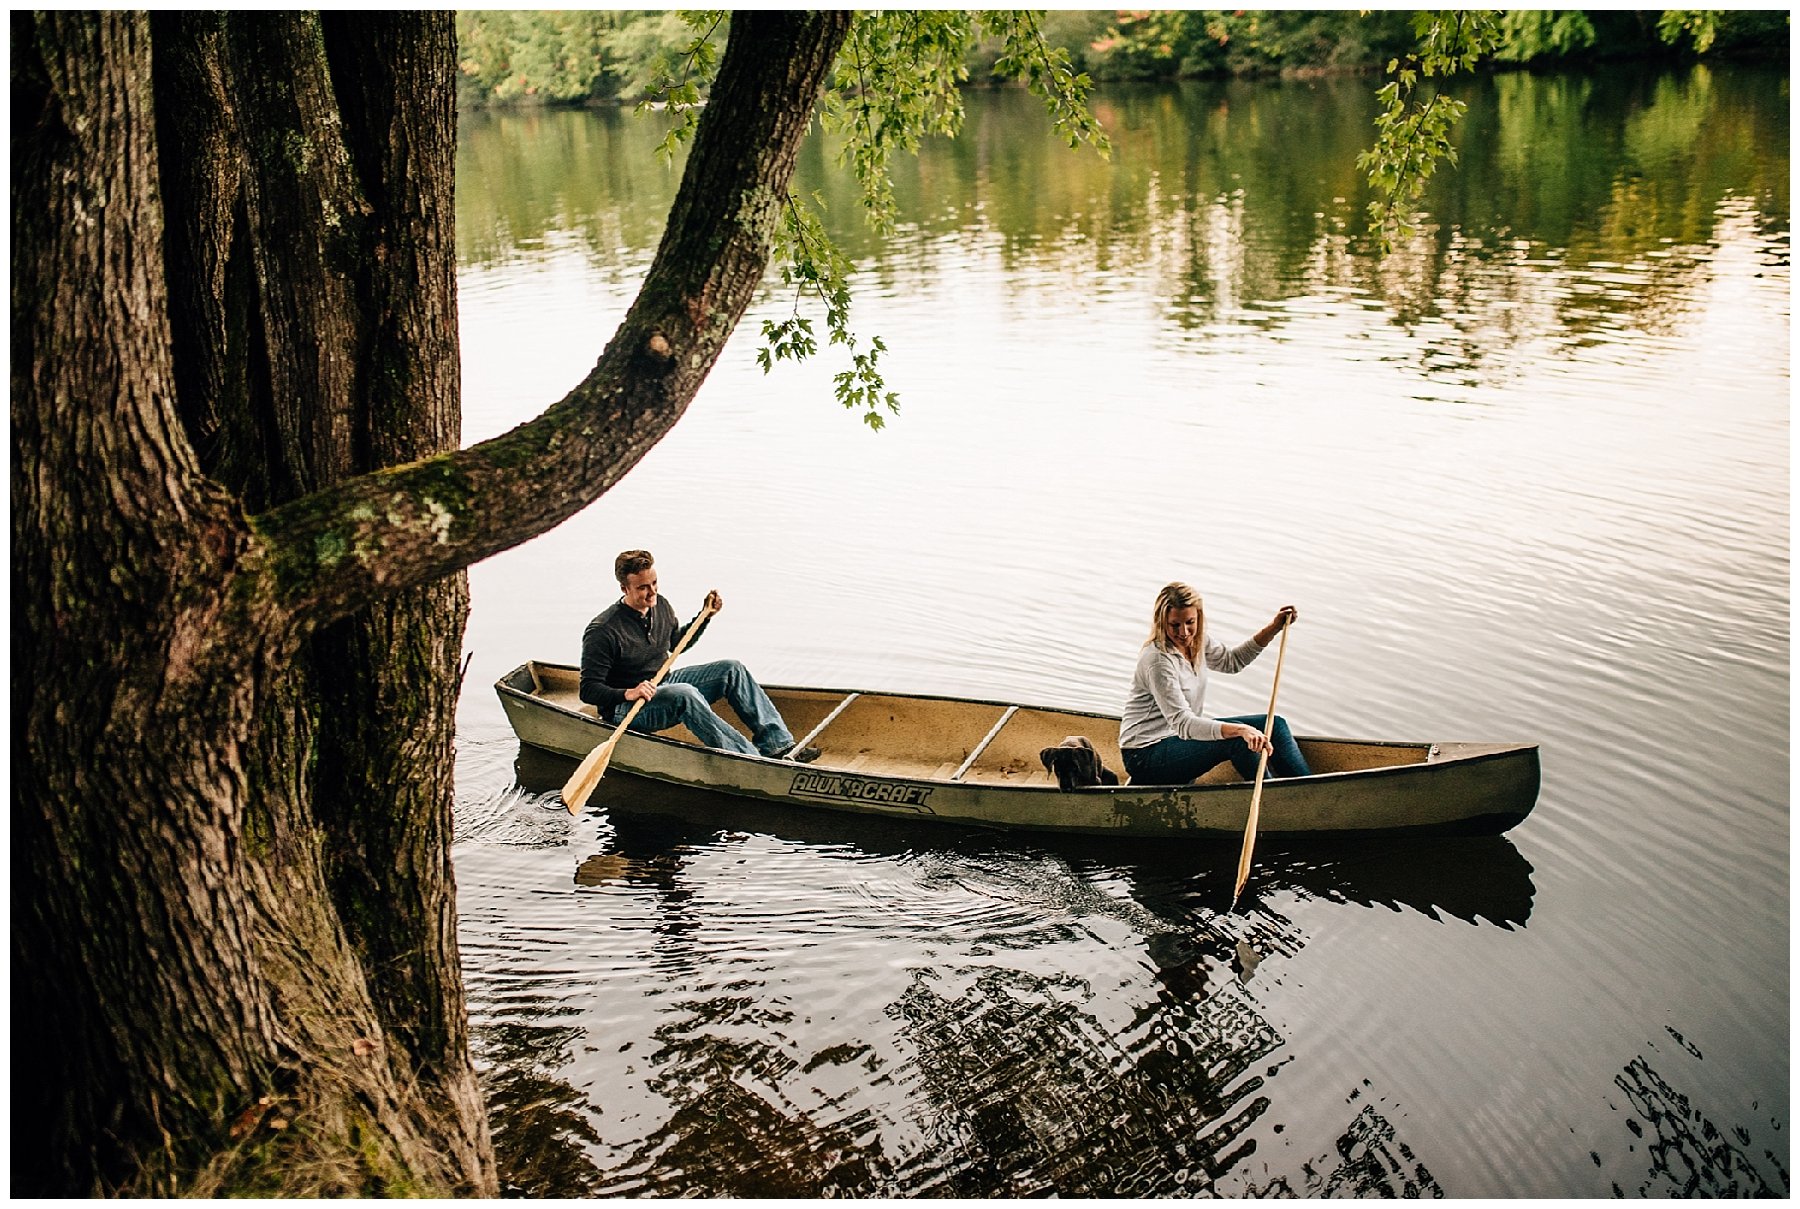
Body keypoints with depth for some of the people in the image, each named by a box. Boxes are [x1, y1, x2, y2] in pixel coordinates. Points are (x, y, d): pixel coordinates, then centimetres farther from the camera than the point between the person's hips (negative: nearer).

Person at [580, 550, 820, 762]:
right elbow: (588, 690, -21)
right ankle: (752, 759, -41)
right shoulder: (601, 632, -22)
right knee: (685, 693, -37)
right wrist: (628, 693, -37)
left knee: (732, 670, -5)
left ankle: (778, 745, -13)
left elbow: (678, 643, 23)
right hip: (624, 709, -8)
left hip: (663, 684, 8)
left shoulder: (660, 606, 2)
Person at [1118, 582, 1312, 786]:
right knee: (1237, 739, -28)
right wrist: (1240, 730, -46)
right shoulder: (1157, 660, -27)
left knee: (1274, 724, 4)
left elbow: (1231, 661, 20)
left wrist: (1273, 628, 10)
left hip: (1185, 736, 9)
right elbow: (1181, 723, -34)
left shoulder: (1196, 640, -1)